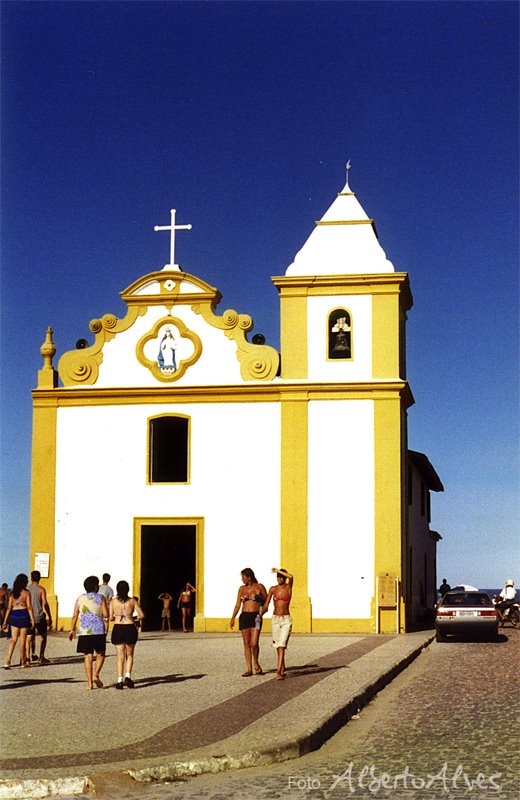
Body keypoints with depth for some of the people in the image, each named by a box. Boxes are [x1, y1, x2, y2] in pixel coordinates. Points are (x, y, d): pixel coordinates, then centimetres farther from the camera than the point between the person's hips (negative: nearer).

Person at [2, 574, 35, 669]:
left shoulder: (12, 593, 7)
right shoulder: (26, 593, -5)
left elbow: (9, 608, 5)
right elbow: (29, 607, -10)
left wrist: (5, 621, 7)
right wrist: (32, 619, -8)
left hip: (14, 615, 4)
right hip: (24, 615, -4)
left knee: (13, 639, 6)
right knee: (23, 639, 4)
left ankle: (8, 661, -8)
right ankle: (23, 662, 11)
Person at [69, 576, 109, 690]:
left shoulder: (80, 599, 8)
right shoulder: (101, 598, 1)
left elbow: (75, 616, 5)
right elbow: (105, 615, -4)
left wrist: (72, 630, 14)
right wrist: (106, 630, 3)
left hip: (84, 632, 2)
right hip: (99, 631, -2)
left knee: (88, 656, 5)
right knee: (100, 654, 12)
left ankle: (89, 682, 2)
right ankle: (96, 675, -8)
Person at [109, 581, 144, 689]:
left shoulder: (113, 601, 0)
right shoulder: (132, 601, -1)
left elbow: (110, 618, -1)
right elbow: (141, 615, -3)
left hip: (117, 629, 0)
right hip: (130, 628, 0)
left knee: (120, 656, 7)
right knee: (129, 655, 15)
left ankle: (120, 680, 0)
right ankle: (128, 676, -3)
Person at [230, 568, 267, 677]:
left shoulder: (259, 587, 2)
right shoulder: (242, 589, 12)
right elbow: (238, 605, 12)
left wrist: (259, 595, -10)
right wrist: (232, 618, 4)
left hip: (256, 616, -3)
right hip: (244, 617, 4)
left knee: (254, 643, -12)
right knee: (247, 643, 1)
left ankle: (256, 663, 14)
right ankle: (249, 669, 5)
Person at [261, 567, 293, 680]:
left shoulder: (288, 587, -3)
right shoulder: (273, 589, 5)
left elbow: (291, 577, -24)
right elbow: (266, 605, 5)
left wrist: (278, 570, -16)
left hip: (286, 620, -4)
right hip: (275, 619, 4)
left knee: (282, 644, -16)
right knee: (277, 645, 11)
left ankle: (278, 672, -22)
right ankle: (282, 668, 28)